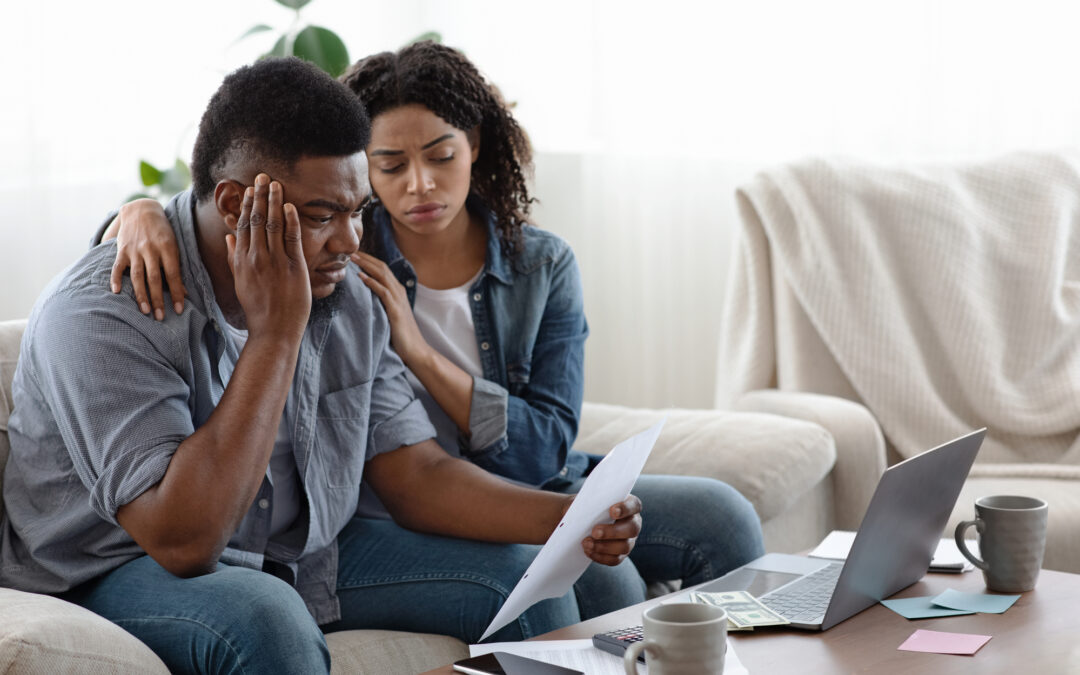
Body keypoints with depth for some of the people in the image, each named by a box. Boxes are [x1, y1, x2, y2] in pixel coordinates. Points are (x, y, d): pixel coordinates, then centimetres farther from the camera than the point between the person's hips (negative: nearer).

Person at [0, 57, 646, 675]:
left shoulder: (345, 297, -2)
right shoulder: (102, 314, -25)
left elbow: (417, 475, 0)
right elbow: (182, 539, -33)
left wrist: (568, 518, -17)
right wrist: (275, 333, -32)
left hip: (299, 552, 7)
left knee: (528, 576, -4)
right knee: (262, 618, -39)